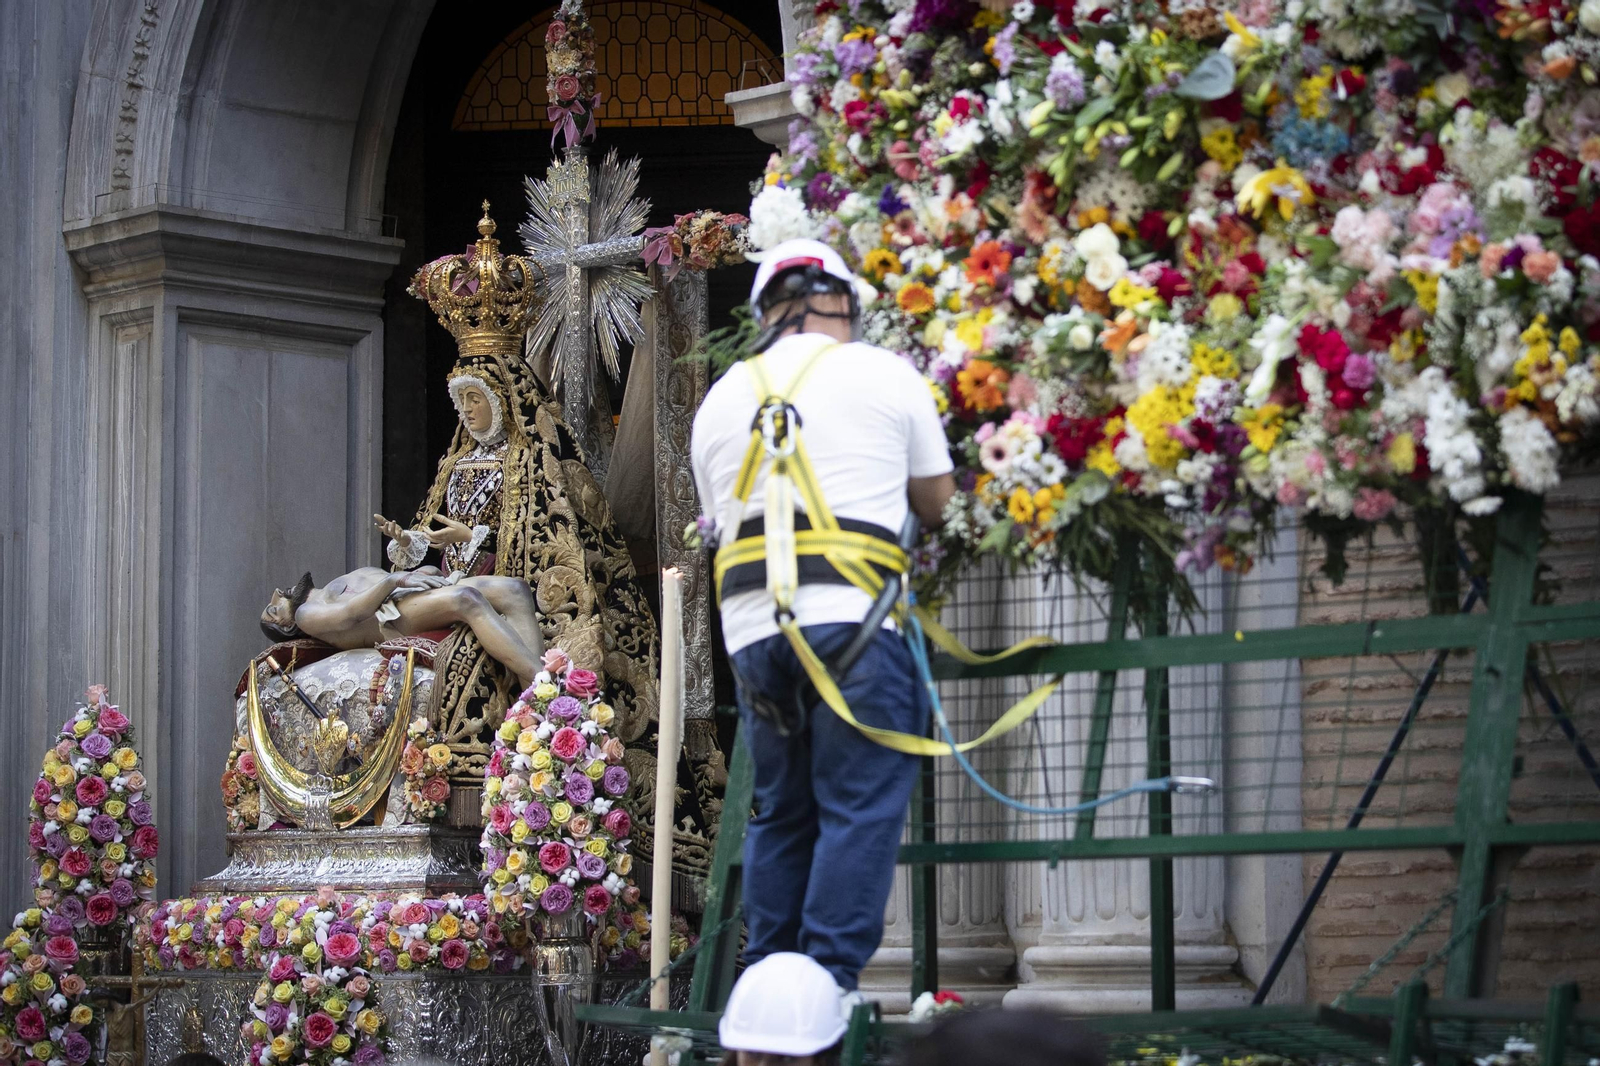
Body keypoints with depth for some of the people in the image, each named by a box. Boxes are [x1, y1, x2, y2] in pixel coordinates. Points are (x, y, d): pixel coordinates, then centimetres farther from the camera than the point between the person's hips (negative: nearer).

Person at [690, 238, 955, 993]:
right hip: (853, 618, -4)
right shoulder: (885, 375, 7)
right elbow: (935, 498, 15)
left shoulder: (721, 399, 18)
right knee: (859, 807, -3)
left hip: (753, 626, 5)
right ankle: (829, 982, -9)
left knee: (779, 811, 13)